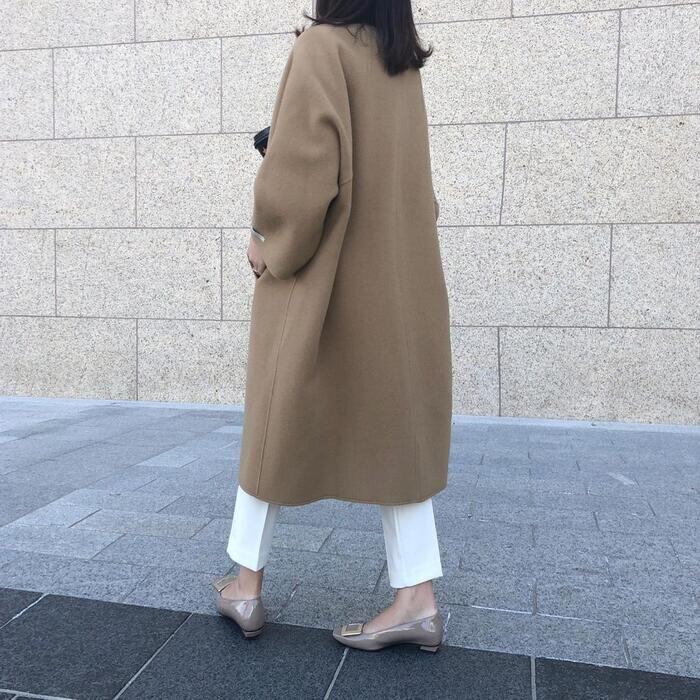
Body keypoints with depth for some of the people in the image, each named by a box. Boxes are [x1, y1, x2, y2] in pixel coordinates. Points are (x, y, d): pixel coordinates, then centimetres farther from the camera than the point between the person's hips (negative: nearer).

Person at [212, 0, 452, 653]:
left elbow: (303, 167, -20)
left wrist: (267, 237, -4)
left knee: (280, 420, 8)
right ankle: (417, 598, 10)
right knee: (392, 425, 9)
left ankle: (245, 586, 20)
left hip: (322, 276, -6)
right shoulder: (403, 63, 13)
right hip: (397, 277, 6)